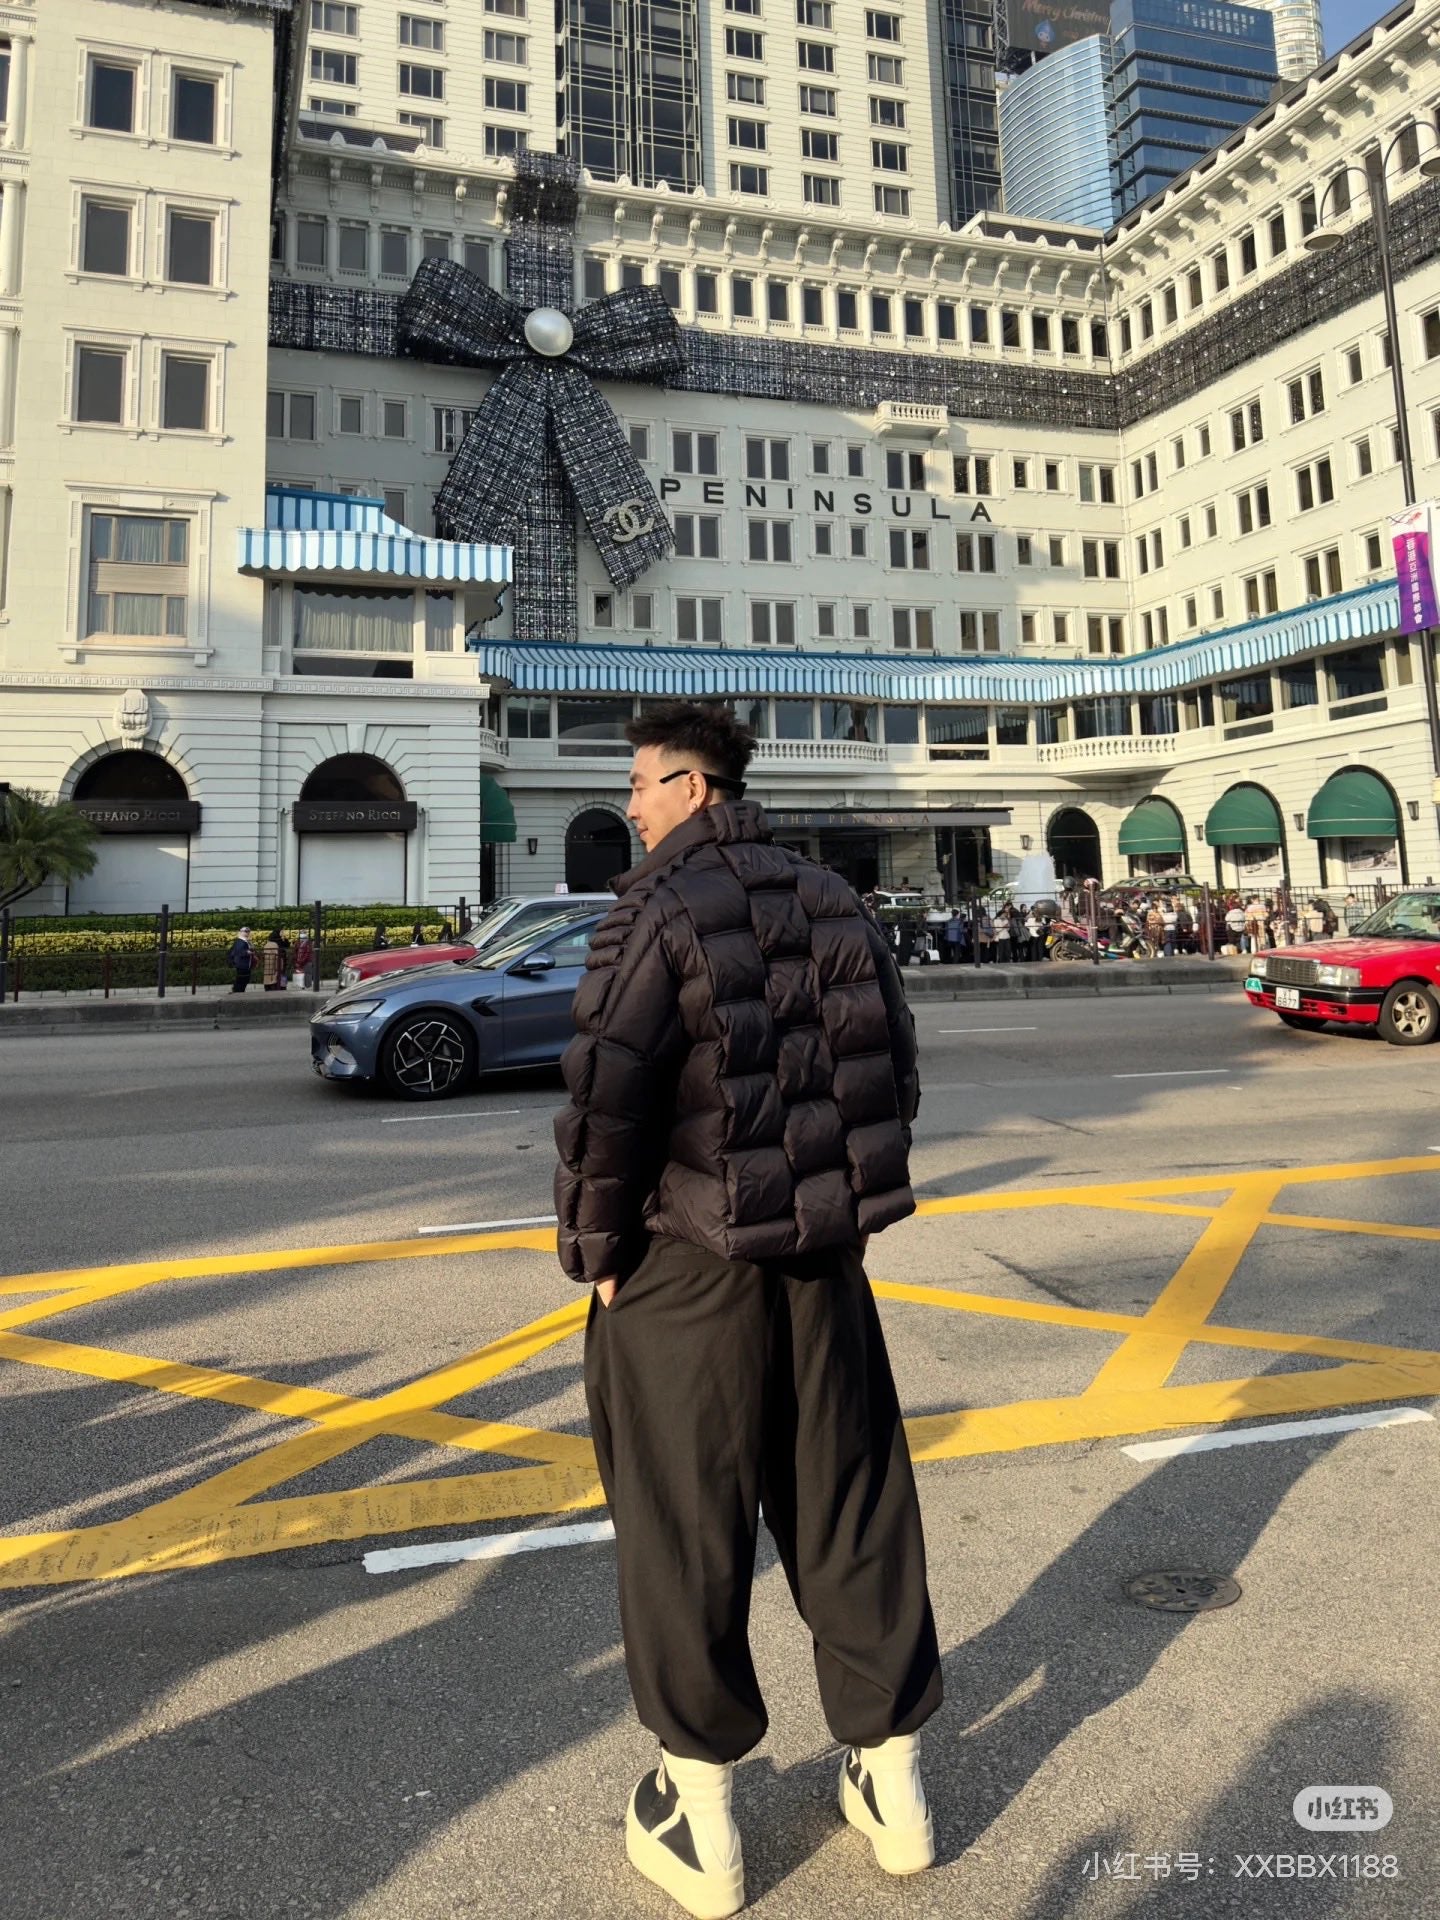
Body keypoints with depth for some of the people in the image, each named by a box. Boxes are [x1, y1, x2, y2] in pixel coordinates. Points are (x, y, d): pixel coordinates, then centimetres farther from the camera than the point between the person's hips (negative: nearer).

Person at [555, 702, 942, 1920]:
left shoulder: (661, 909, -13)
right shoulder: (832, 902, 6)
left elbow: (607, 1096, -20)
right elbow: (896, 1072, 9)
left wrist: (595, 1249, -7)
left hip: (688, 1270, -6)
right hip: (825, 1261, 6)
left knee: (685, 1529, 10)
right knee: (850, 1509, 17)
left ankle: (700, 1821, 26)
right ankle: (892, 1784, 33)